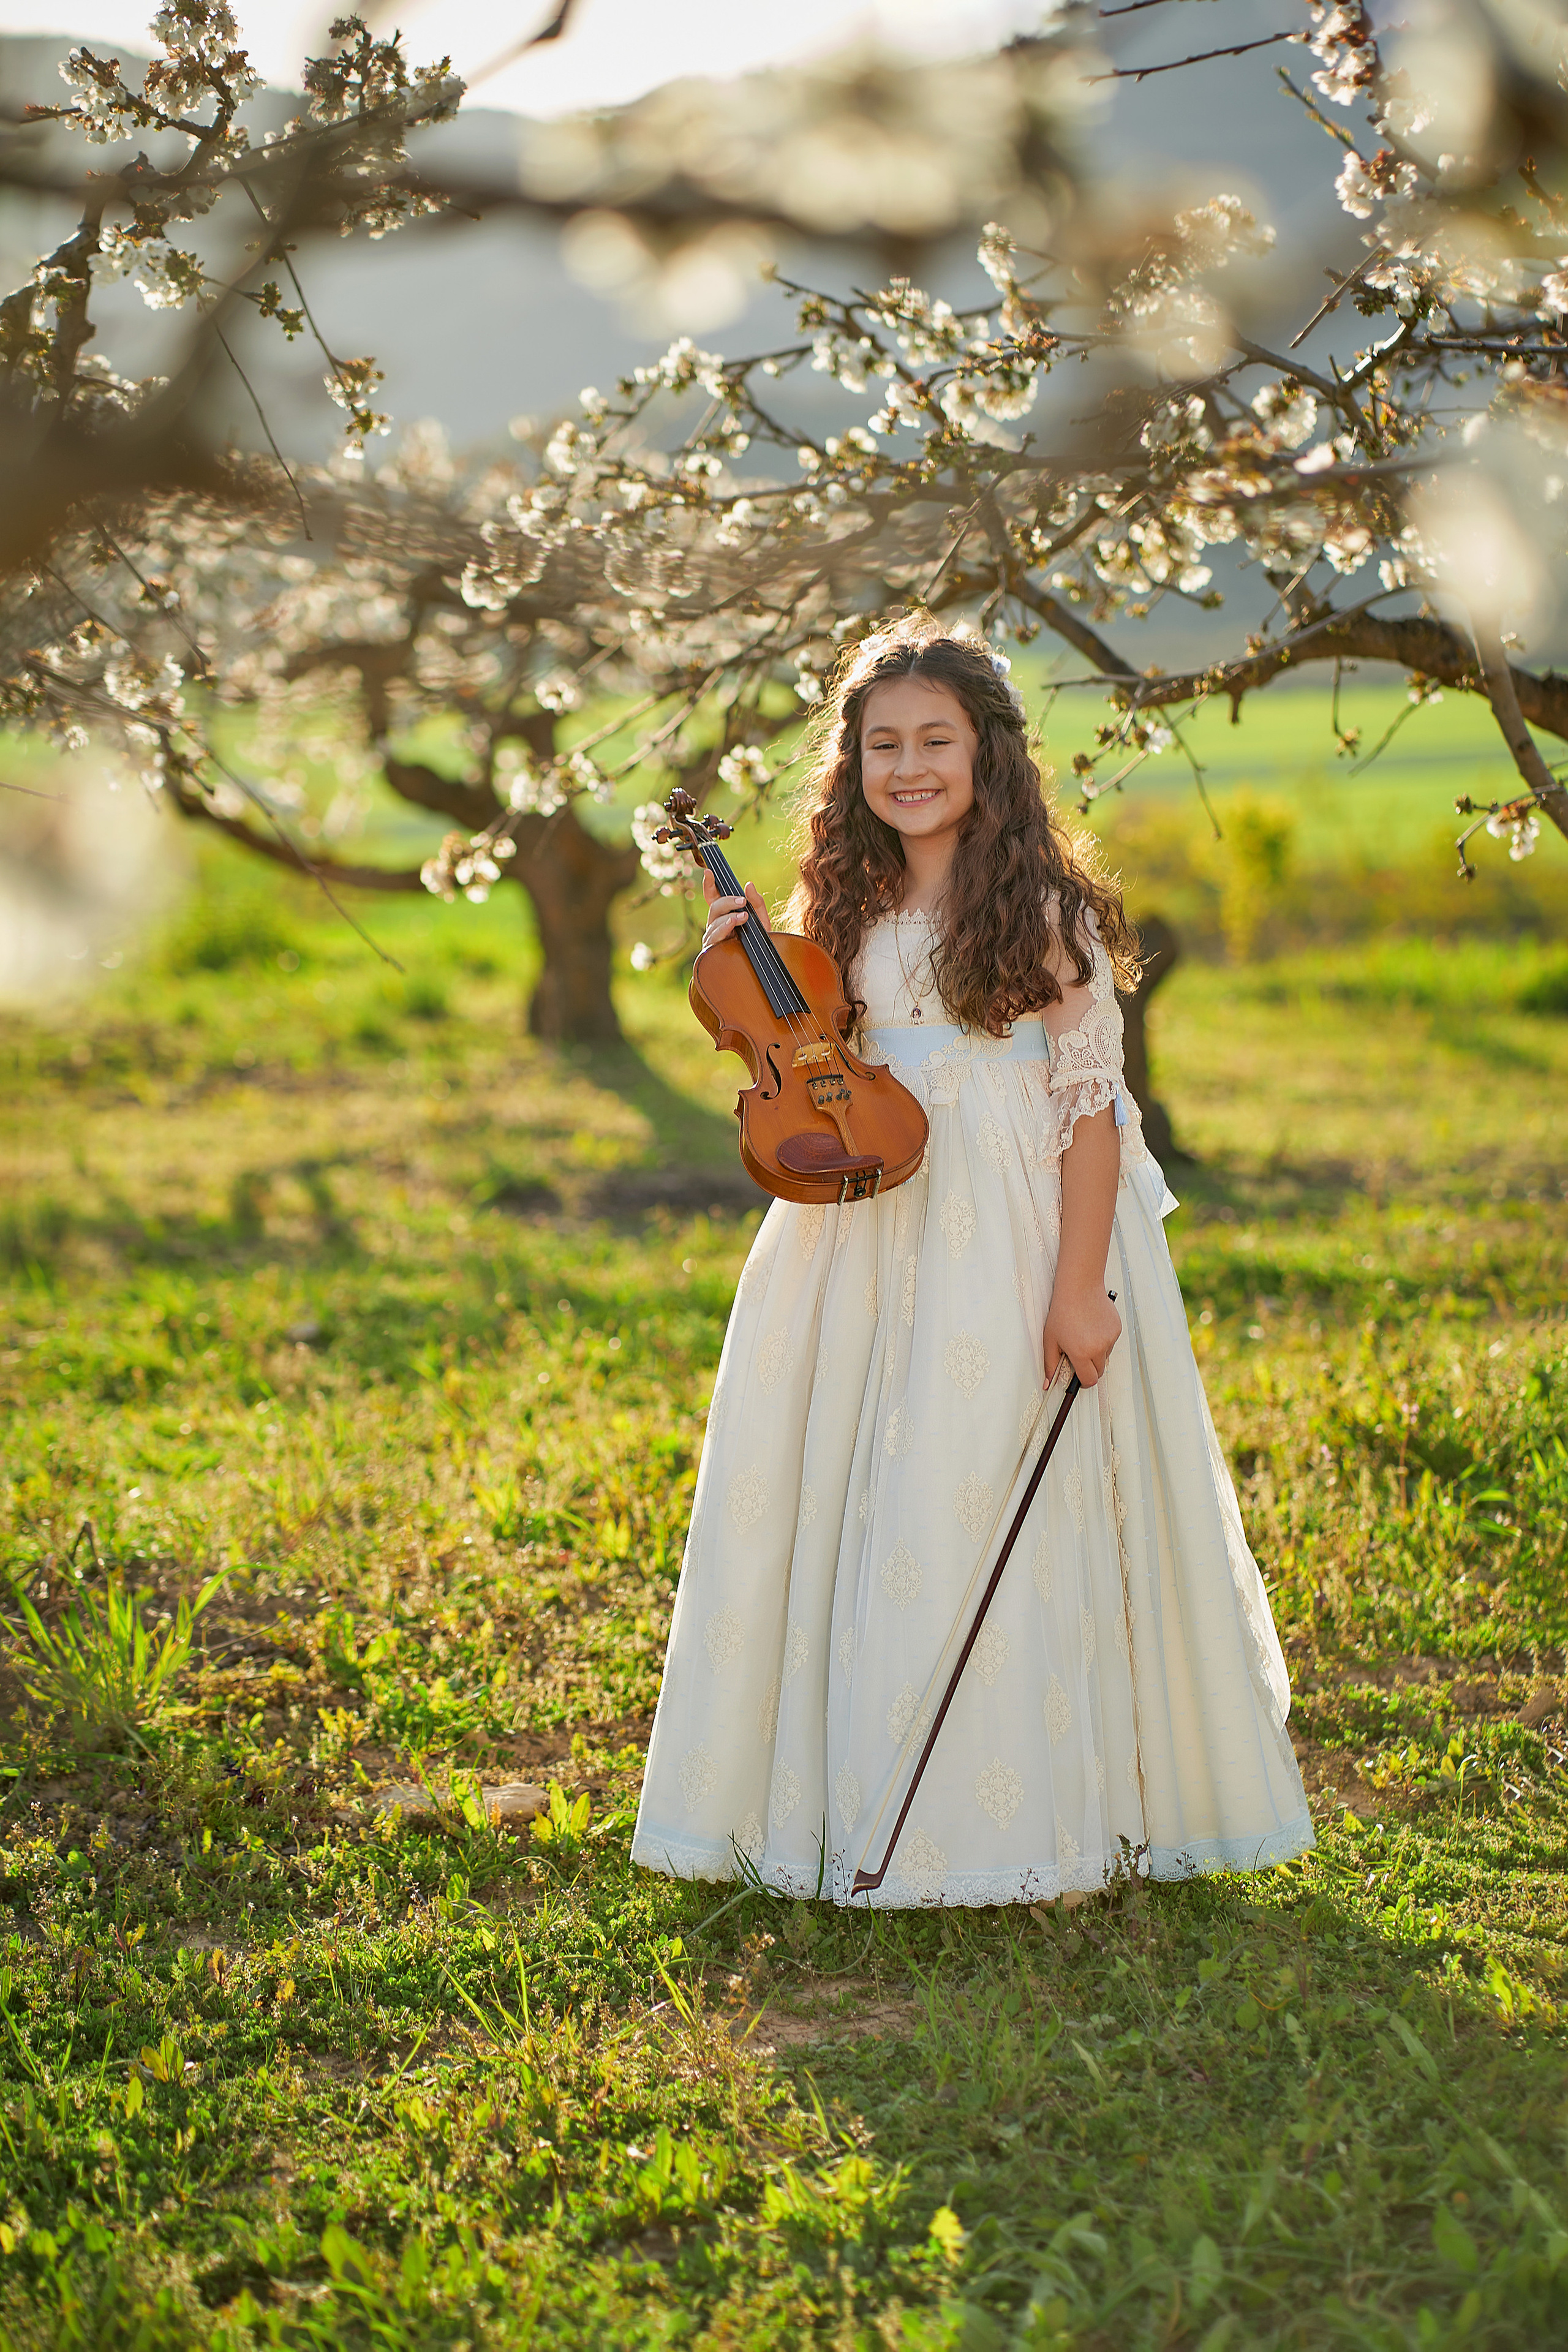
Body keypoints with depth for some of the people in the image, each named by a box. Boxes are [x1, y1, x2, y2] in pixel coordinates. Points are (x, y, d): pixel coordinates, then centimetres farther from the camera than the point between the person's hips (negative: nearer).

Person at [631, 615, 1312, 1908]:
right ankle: (871, 1798, 20)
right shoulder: (847, 913, 9)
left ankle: (1030, 1815, 10)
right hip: (872, 1235, 6)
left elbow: (1092, 1105, -11)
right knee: (861, 1517, 7)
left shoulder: (1043, 912, -8)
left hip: (1018, 1243, -6)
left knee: (1001, 1512, -3)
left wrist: (1081, 1284, -17)